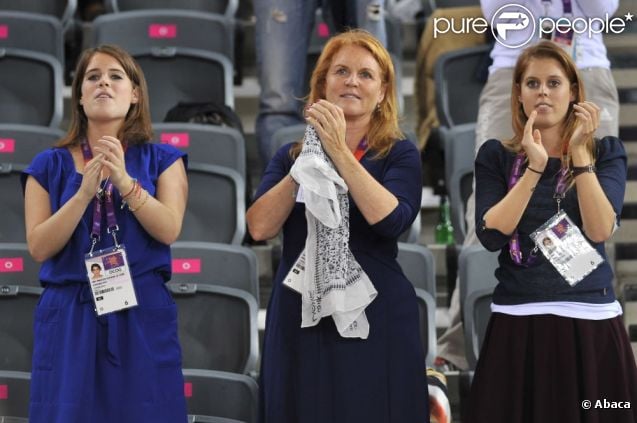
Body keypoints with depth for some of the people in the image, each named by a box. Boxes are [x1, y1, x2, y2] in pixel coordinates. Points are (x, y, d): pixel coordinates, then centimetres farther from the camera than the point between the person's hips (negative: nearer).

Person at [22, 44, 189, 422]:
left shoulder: (161, 160, 7)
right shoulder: (50, 165, 7)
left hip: (143, 316, 0)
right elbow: (39, 246, -3)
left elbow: (168, 230, -7)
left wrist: (125, 181, -19)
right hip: (69, 319, 0)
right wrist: (85, 191, -15)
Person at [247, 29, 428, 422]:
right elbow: (260, 227, -4)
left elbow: (392, 221, -17)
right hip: (299, 320, 3)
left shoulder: (399, 153, 1)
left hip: (375, 319, -2)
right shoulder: (291, 154, 10)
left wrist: (340, 152, -18)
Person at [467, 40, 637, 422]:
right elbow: (491, 235, -9)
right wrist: (534, 167, -14)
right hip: (518, 322, 0)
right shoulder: (497, 156, 6)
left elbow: (600, 231, -10)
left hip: (590, 320, 0)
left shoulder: (605, 152, 5)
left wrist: (579, 153, -14)